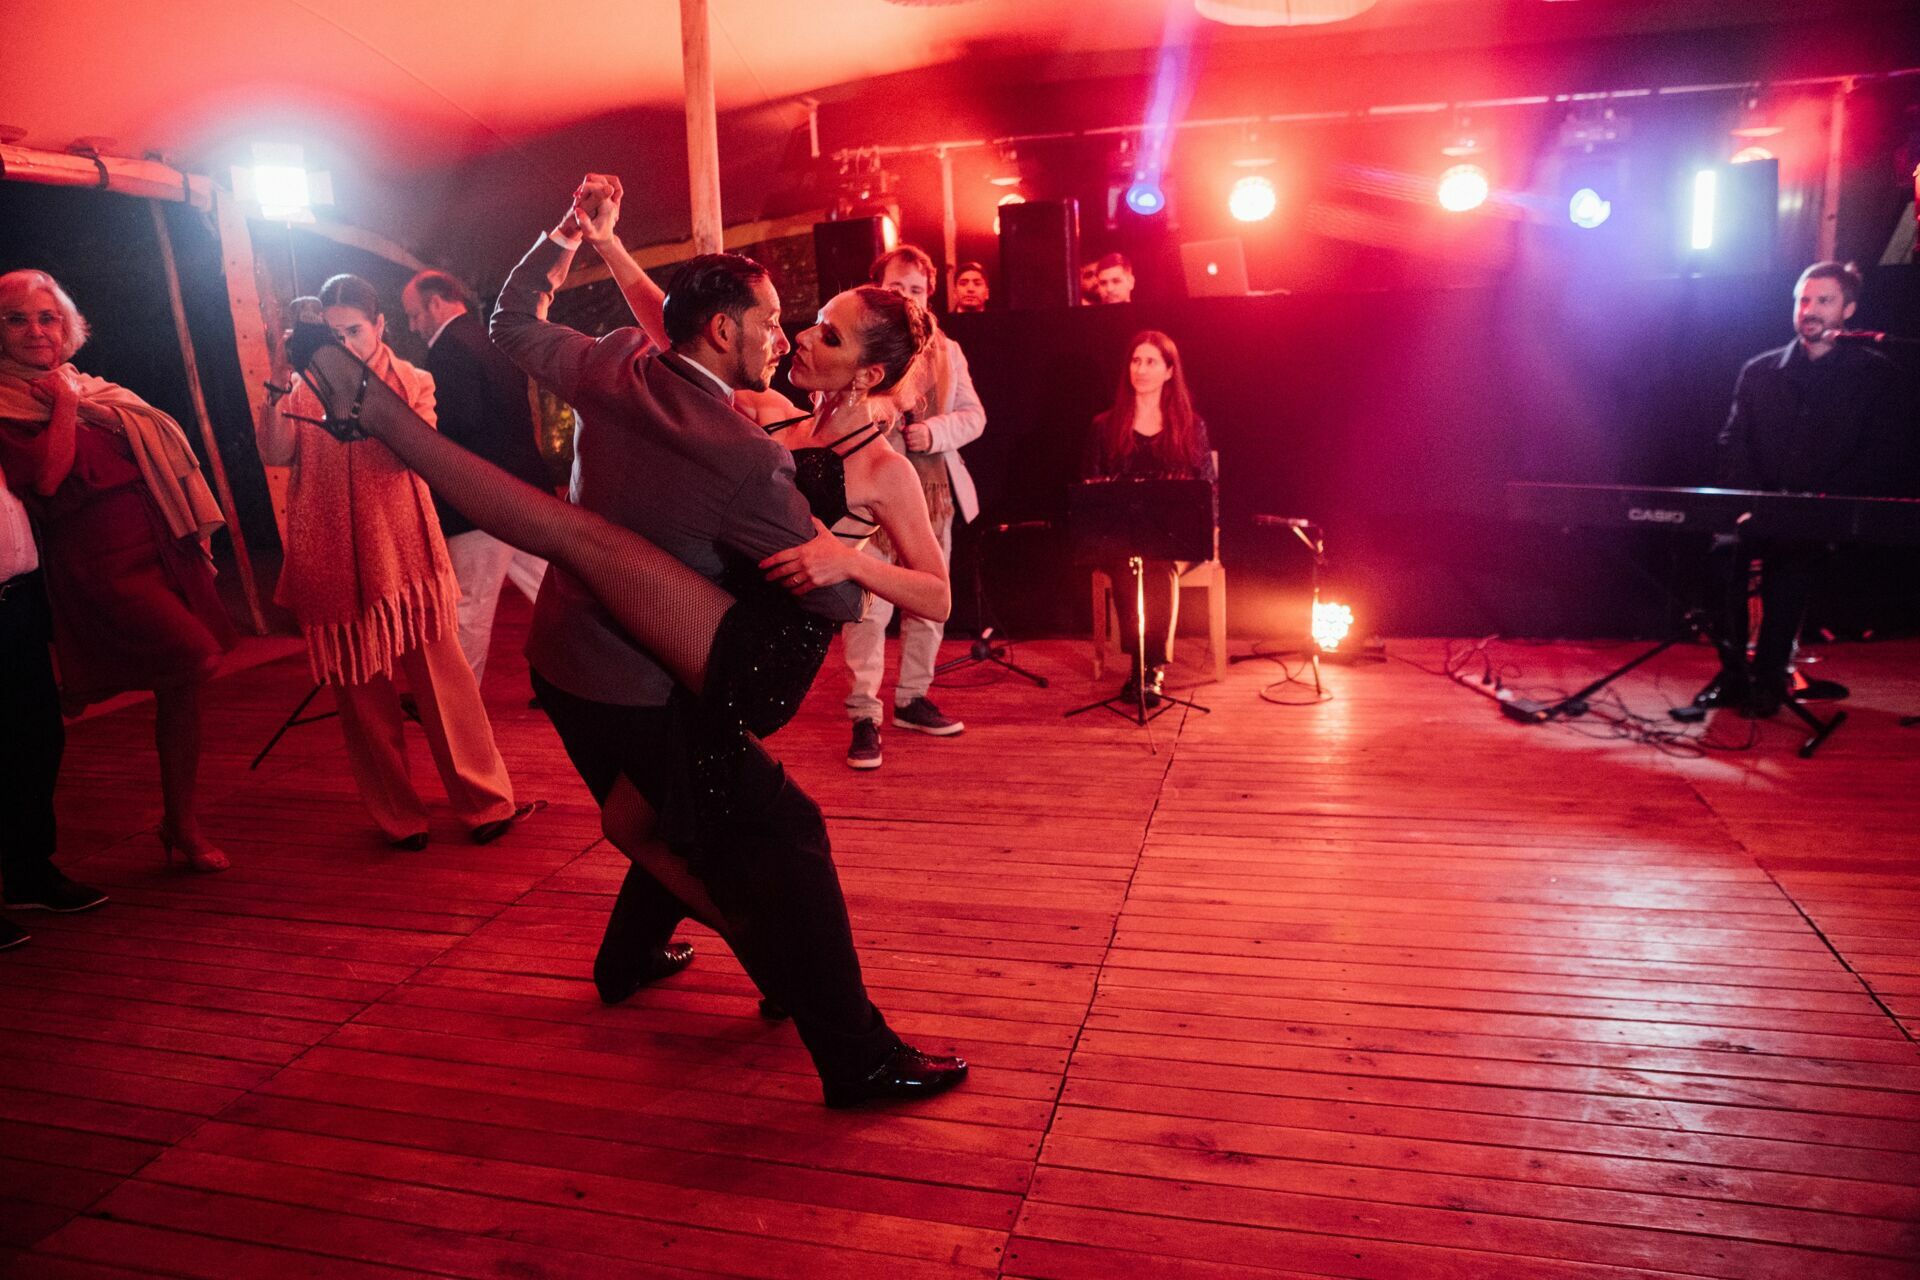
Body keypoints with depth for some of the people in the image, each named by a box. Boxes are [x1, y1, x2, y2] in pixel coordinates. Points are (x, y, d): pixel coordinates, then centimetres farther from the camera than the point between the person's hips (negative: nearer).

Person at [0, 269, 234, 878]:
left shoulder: (96, 391, 19)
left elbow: (153, 461, 21)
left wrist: (192, 540, 16)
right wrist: (63, 405, -8)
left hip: (162, 550, 7)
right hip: (103, 563, -7)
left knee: (180, 688, 6)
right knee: (198, 655, -23)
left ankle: (184, 827, 18)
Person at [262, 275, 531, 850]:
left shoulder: (412, 382, 8)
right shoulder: (307, 389, 10)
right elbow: (275, 453, -5)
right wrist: (278, 385, -15)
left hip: (403, 554, -1)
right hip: (332, 562, 1)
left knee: (440, 673, -3)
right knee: (360, 692, 3)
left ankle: (485, 802, 6)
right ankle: (398, 818, 14)